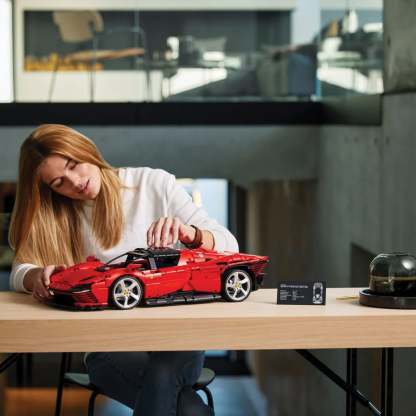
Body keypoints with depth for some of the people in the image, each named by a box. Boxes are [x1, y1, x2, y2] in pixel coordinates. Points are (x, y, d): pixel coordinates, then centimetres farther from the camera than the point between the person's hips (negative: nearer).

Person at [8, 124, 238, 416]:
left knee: (163, 374, -36)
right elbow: (20, 272, 0)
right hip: (108, 345, 0)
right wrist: (37, 276, -25)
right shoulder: (51, 217, 11)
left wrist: (189, 234, -24)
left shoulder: (154, 184, 3)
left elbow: (229, 246, -1)